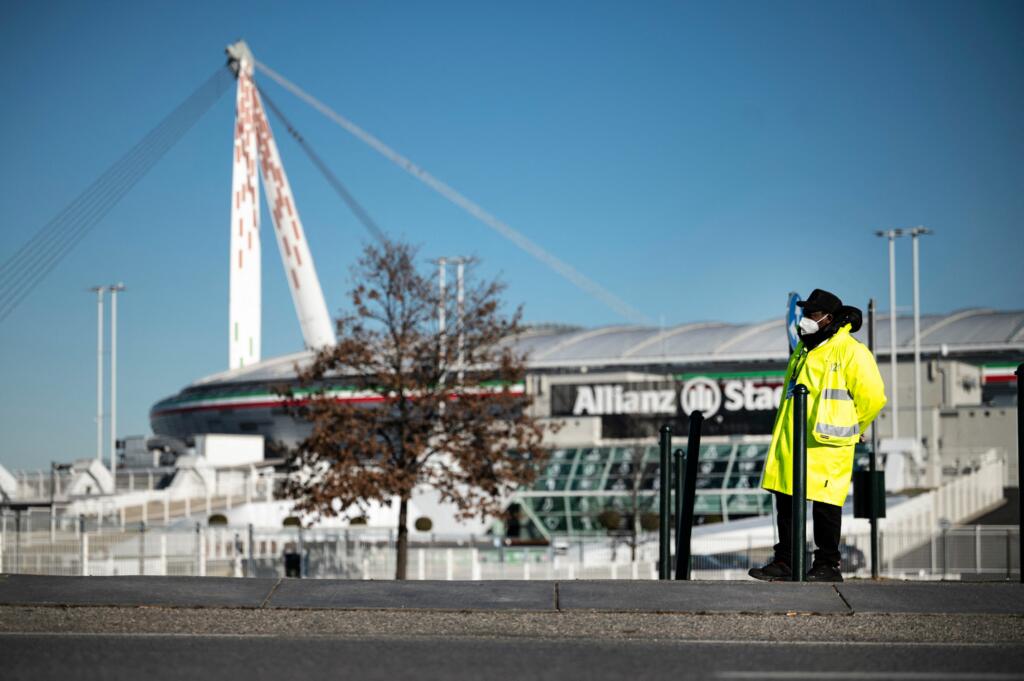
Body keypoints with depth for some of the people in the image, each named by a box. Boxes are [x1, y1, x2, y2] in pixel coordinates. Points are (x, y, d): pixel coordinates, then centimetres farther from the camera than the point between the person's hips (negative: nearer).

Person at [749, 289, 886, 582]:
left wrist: (850, 429, 3)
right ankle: (784, 562, 17)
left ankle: (828, 565, 5)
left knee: (825, 503, -3)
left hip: (825, 445, -8)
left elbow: (872, 396, -8)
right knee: (785, 500, 9)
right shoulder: (804, 348, 17)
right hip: (791, 442, 8)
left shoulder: (850, 351, -9)